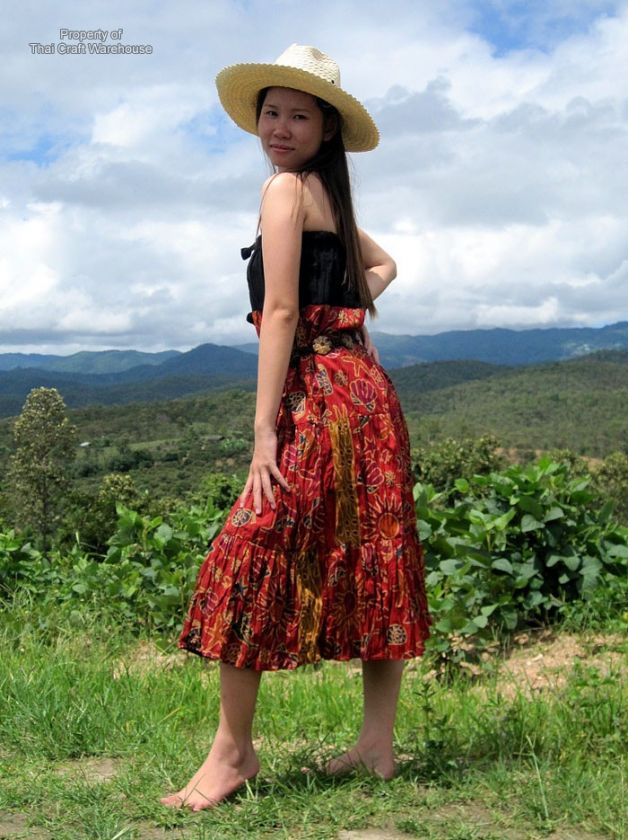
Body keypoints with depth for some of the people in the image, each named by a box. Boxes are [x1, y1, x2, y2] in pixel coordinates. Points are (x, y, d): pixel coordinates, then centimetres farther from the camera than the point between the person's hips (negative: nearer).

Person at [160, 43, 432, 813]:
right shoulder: (331, 196, 19)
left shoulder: (285, 188, -7)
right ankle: (378, 743, 18)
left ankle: (233, 750, 1)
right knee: (369, 562, 9)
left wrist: (264, 429, -17)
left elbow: (279, 311, -15)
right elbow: (382, 266, 37)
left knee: (249, 554, -6)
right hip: (368, 386, 10)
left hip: (321, 391, -10)